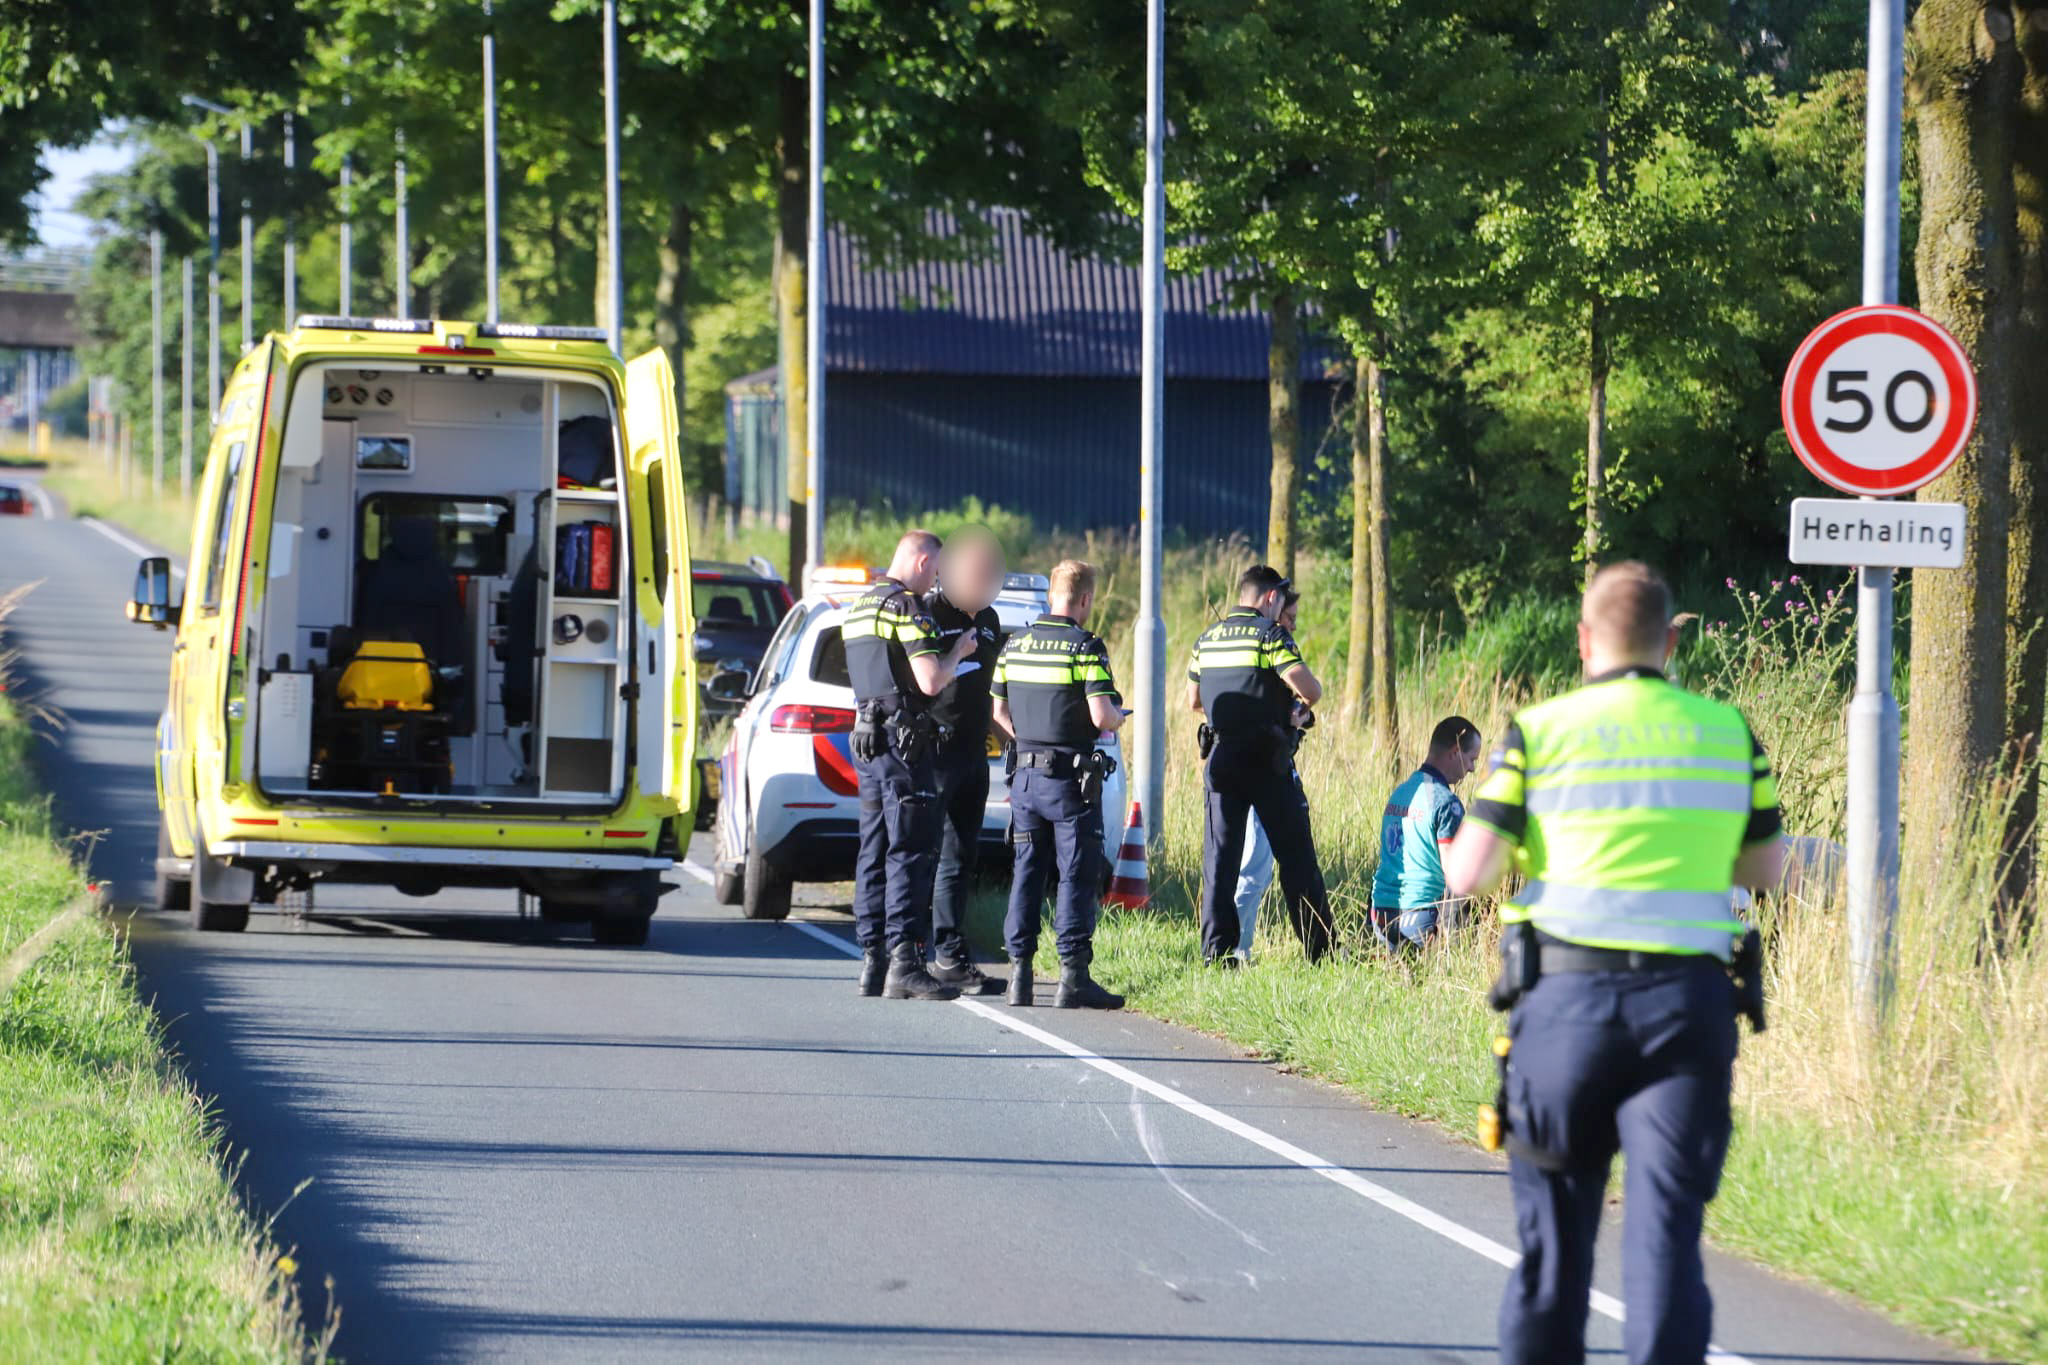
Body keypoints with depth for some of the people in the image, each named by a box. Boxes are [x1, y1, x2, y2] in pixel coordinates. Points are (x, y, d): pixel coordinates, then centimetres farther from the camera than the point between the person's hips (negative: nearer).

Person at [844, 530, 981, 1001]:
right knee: (910, 852, -9)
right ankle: (904, 965, -14)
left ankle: (872, 961, 11)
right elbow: (931, 681, -19)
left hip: (866, 743, 9)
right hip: (903, 744, -9)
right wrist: (958, 652, -1)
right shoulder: (907, 608, -13)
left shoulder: (858, 608, 17)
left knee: (874, 852, 10)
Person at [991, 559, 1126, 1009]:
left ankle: (1019, 972, 9)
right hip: (1070, 776, -6)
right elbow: (1101, 717, -18)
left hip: (1027, 773, 6)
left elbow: (999, 711, 12)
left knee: (1026, 872, 10)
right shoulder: (1085, 647, -12)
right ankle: (1073, 975, -5)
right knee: (1077, 875, -2)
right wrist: (1119, 717, 3)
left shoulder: (1015, 644, 7)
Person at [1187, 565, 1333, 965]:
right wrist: (1303, 704, 5)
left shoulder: (1207, 640, 10)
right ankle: (1319, 948, 6)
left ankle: (1216, 950, 0)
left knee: (1219, 857, 6)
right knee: (1295, 856, 3)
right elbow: (1310, 690, -18)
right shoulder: (1269, 635, -10)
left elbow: (1194, 700, 21)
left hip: (1221, 759, 5)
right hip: (1266, 762, -5)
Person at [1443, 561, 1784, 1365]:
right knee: (1665, 1226, -5)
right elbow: (1766, 868, 16)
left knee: (1555, 1225, 13)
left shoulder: (1539, 733, 0)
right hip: (1689, 1000, 1)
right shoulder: (1728, 733, 7)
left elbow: (1468, 874, -4)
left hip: (1567, 996, -1)